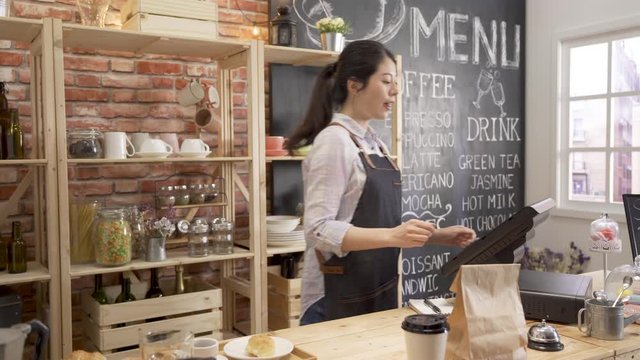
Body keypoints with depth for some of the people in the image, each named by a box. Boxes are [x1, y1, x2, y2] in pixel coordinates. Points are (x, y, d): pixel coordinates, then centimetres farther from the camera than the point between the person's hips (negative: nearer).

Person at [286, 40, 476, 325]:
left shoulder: (374, 142, 10)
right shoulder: (334, 141, -15)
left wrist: (439, 236, 5)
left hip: (379, 291, 9)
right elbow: (319, 229, -23)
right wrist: (392, 236, -32)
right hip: (339, 297, -8)